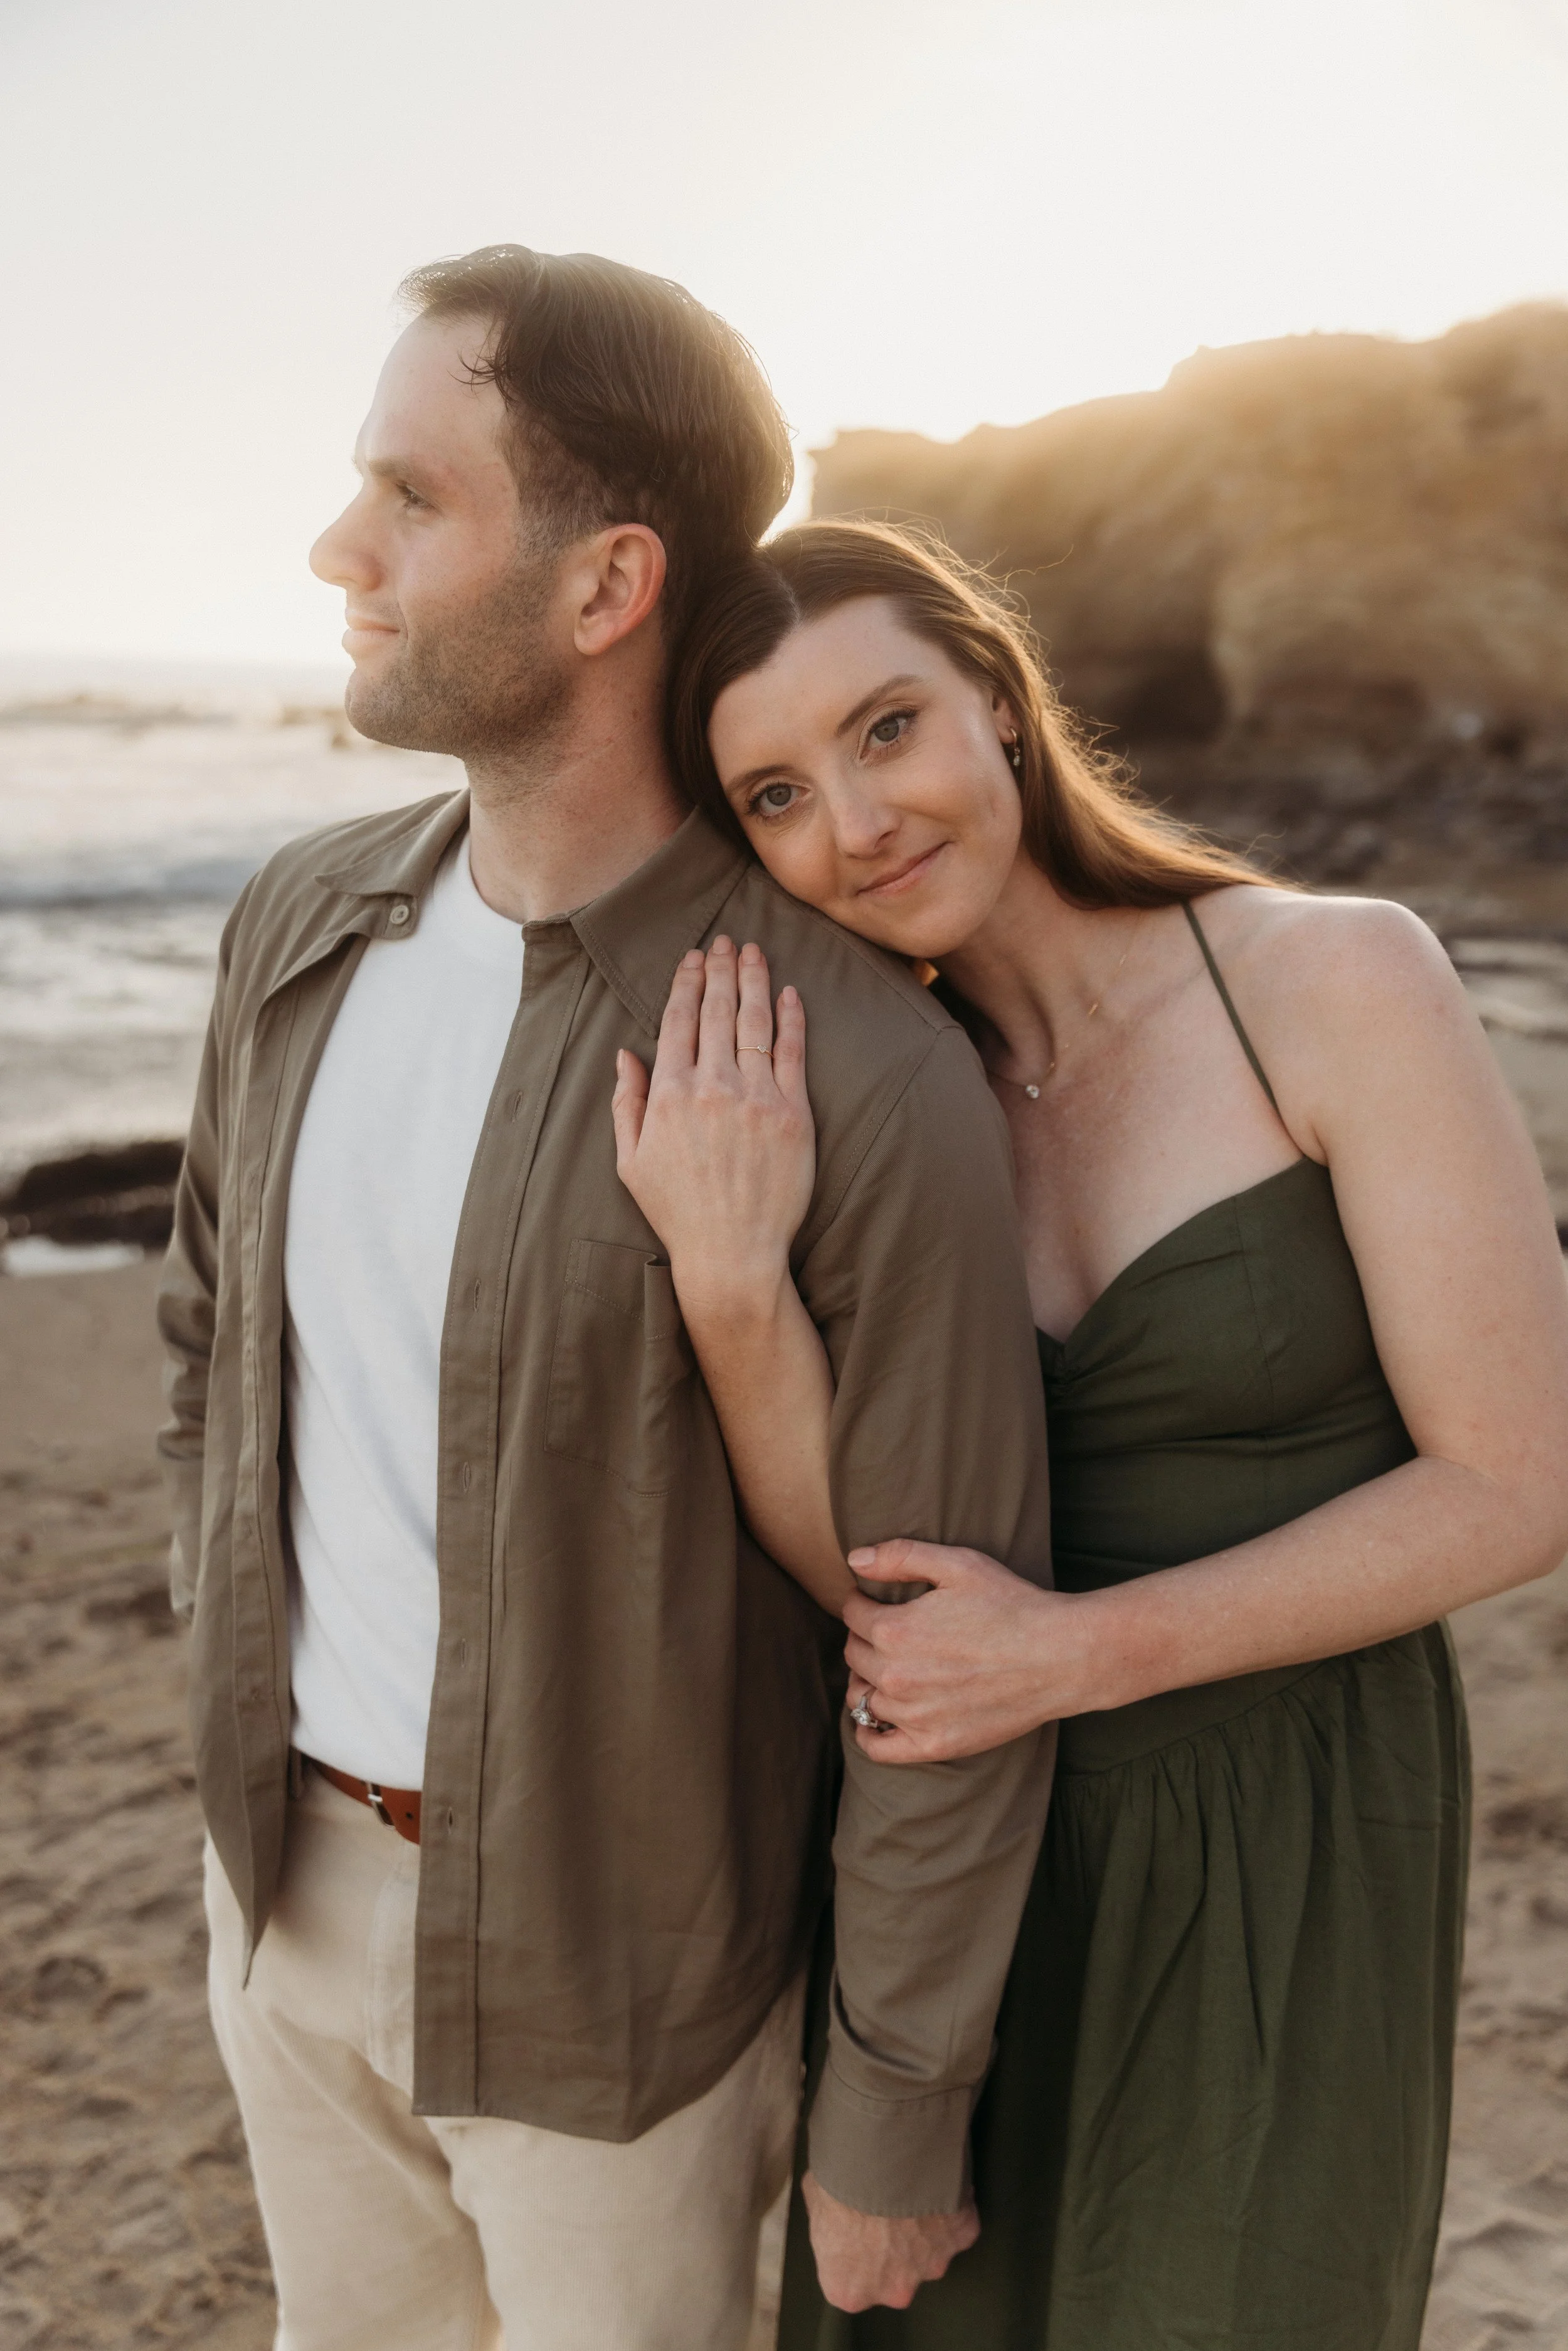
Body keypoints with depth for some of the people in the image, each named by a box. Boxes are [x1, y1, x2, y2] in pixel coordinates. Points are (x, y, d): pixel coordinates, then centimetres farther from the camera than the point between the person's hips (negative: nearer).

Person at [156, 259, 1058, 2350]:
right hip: (302, 1871, 6)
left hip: (619, 1940, -6)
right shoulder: (306, 930, -6)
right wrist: (243, 1668, 11)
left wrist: (898, 2119, -10)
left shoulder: (868, 1077, -27)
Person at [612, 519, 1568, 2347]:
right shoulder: (856, 1099, -4)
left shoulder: (1340, 982, -17)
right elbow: (861, 1563, -13)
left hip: (1286, 1833, -3)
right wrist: (727, 1269, -31)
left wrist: (1079, 1651, -23)